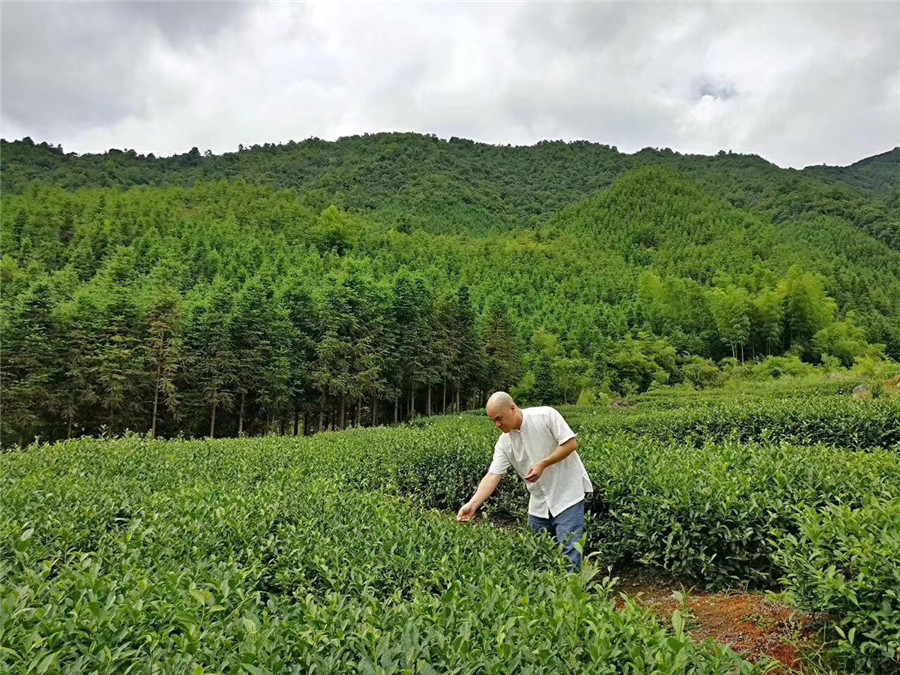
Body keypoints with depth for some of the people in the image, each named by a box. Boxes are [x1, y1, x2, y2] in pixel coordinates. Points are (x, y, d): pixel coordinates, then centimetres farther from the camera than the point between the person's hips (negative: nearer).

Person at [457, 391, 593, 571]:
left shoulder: (546, 415, -15)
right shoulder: (504, 442, -2)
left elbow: (572, 443, -15)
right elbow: (493, 475, -8)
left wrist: (543, 464, -21)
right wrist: (473, 504, -20)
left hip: (567, 494, -6)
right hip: (539, 502, 6)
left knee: (569, 551, -8)